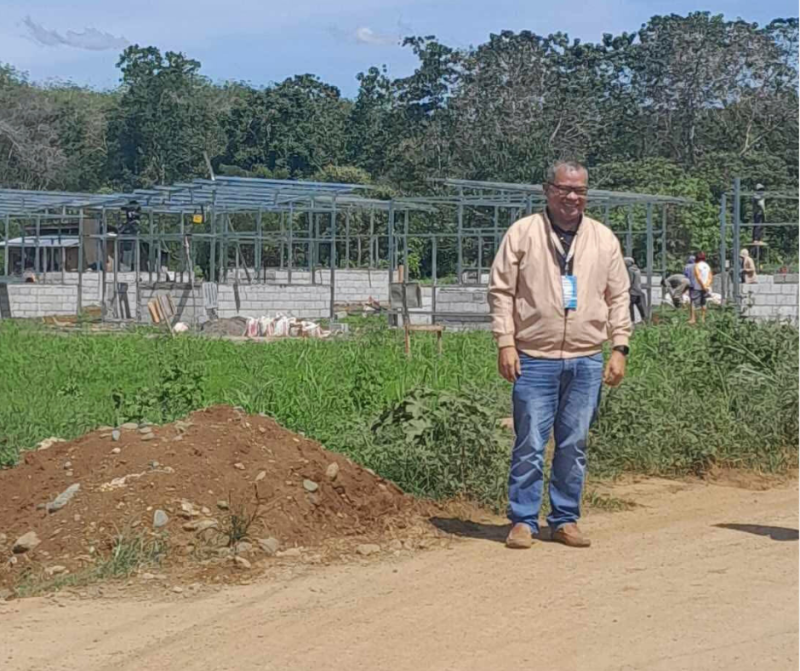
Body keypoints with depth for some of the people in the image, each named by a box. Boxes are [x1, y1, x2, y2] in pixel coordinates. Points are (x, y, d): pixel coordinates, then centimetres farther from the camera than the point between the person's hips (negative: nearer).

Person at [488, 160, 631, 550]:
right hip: (535, 358, -3)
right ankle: (523, 520, 6)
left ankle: (565, 520, 16)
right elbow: (501, 290, 2)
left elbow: (618, 298, 13)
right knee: (530, 444, -3)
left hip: (586, 361, 3)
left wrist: (619, 348, 4)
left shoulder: (604, 239, 10)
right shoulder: (523, 233, 2)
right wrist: (505, 343, -6)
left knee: (574, 445, 7)